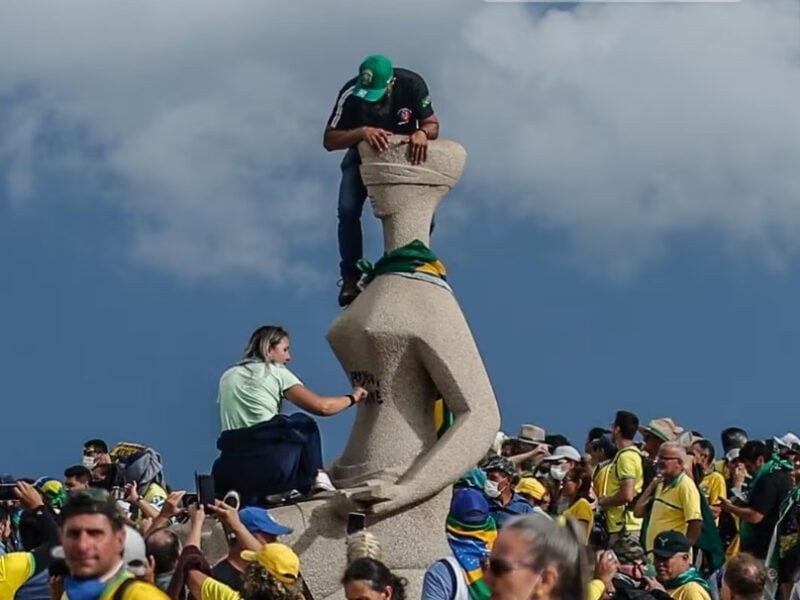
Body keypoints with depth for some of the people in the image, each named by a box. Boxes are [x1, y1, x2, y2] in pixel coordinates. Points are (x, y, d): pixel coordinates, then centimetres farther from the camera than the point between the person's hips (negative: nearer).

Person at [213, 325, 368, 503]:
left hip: (229, 468, 3)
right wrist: (352, 398, 19)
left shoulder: (227, 377, 21)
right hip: (269, 464, -3)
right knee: (305, 426, 25)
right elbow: (321, 406, 1)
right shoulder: (276, 373, 7)